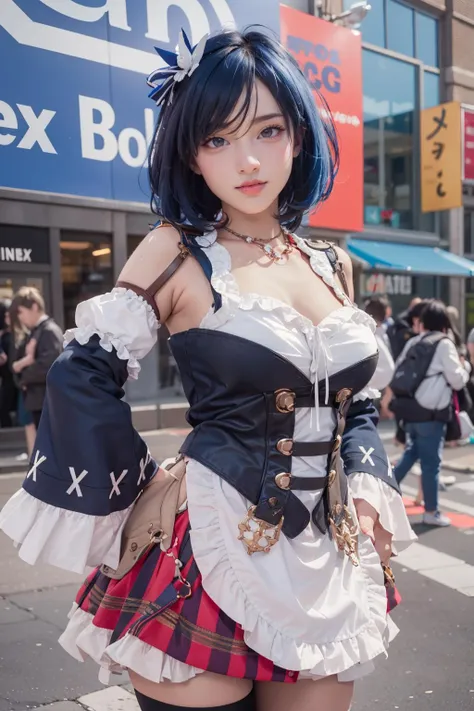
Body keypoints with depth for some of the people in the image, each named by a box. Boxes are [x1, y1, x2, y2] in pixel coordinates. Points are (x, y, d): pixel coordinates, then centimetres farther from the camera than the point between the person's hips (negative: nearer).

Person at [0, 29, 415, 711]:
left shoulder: (333, 266, 8)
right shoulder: (178, 252, -7)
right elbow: (84, 376, -9)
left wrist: (367, 486, 2)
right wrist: (139, 485, -5)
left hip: (331, 556, 5)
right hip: (215, 549, -5)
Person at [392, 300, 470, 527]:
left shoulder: (413, 342, 10)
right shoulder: (444, 344, -8)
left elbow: (398, 372, 11)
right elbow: (458, 381, -6)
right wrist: (465, 369, 12)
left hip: (409, 407, 7)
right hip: (430, 411, -7)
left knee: (411, 453, 23)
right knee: (431, 461, 2)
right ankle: (431, 512, 10)